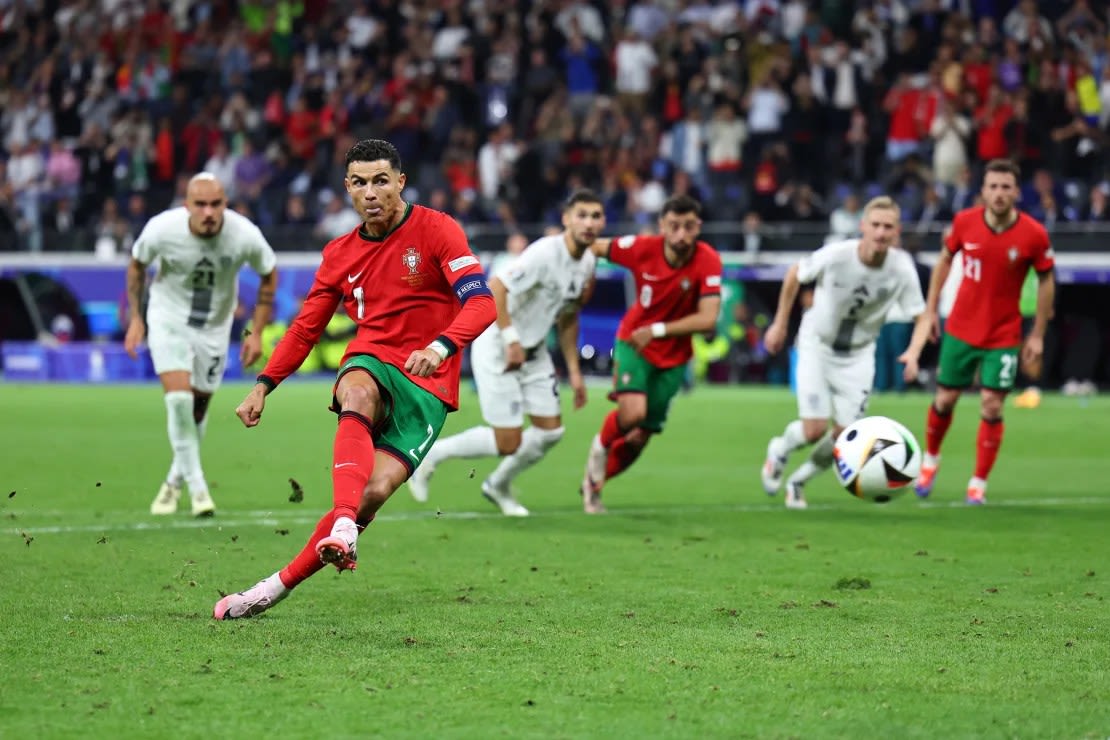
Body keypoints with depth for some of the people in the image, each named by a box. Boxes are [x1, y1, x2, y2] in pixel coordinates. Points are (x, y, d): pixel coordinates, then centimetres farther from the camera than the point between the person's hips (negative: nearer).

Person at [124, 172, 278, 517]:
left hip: (215, 326, 2)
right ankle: (197, 486, -9)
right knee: (178, 398, -19)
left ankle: (175, 480, 33)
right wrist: (135, 318, -2)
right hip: (169, 318, -2)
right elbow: (137, 263, -2)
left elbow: (269, 275, -4)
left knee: (198, 408, 9)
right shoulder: (161, 229, -25)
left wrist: (257, 333, -4)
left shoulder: (245, 236, -24)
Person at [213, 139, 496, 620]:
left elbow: (481, 303, -15)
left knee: (375, 491, -19)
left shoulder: (437, 230, -4)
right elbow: (305, 328, 19)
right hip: (371, 364, 2)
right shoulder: (340, 254, 11)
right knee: (357, 396, -37)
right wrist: (263, 385, 8)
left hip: (428, 385, -2)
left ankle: (280, 585, -11)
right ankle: (342, 526, -53)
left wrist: (440, 346, -34)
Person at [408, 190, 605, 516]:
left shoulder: (587, 262, 3)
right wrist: (511, 340, -28)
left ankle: (498, 486, 31)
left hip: (534, 352, 8)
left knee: (551, 432, 6)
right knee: (508, 444, -10)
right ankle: (431, 454, 11)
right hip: (496, 349, -8)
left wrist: (574, 370, 13)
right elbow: (495, 288, -30)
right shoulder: (545, 253, -24)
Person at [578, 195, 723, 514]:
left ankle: (593, 485, 32)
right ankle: (601, 446, 7)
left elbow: (708, 319, -26)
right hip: (633, 343, -1)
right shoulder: (642, 248, -19)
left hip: (673, 356, 1)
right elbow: (596, 247, 0)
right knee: (633, 412, -27)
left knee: (639, 437, 5)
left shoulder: (708, 262, -21)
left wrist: (657, 330, -28)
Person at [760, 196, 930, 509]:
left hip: (858, 354, 3)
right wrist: (780, 325, 0)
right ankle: (779, 450, 24)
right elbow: (794, 275, -5)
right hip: (817, 345, -2)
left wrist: (913, 351, -31)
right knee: (814, 429, -13)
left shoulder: (902, 269, -20)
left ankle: (798, 481, 26)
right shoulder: (835, 255, -24)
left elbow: (921, 318, -11)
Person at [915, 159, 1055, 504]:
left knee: (991, 408, -7)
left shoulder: (1034, 235, -15)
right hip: (961, 329, 2)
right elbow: (945, 259, 8)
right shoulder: (964, 222, -10)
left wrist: (1038, 335, -1)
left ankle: (978, 485, 8)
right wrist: (931, 308, 7)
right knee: (945, 400, 9)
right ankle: (930, 460, 37)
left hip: (1003, 336, -2)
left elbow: (1046, 281, -1)